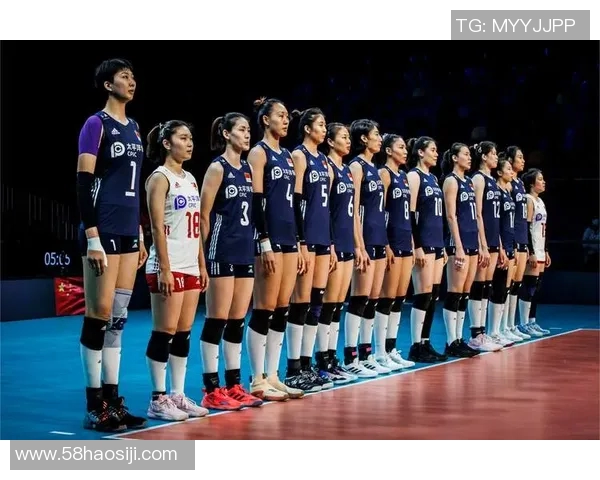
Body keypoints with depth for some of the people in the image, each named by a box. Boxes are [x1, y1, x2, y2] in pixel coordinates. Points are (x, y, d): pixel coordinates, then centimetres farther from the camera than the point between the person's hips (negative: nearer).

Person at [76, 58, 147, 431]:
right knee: (99, 314, -5)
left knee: (119, 316, 9)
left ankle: (113, 400, 14)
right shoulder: (96, 124, -6)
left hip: (129, 233, 8)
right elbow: (83, 184, -13)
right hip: (103, 233, -8)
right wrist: (92, 238, -19)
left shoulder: (134, 128, 17)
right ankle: (95, 407, 2)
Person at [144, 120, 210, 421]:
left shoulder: (190, 179, 16)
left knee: (183, 334, 9)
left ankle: (178, 395, 15)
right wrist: (164, 269, -19)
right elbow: (157, 228, -14)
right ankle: (158, 399, 1)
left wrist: (202, 265, 14)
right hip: (169, 268, -8)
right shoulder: (160, 178, -7)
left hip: (191, 267, 8)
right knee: (165, 333, -5)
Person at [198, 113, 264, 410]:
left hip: (246, 252, 7)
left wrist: (255, 244, 13)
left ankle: (234, 385, 17)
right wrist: (205, 254, -10)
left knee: (237, 321, 10)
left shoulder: (248, 169, 14)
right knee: (217, 320, -4)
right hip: (222, 253, -7)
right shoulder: (218, 168, -7)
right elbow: (203, 215, -9)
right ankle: (212, 390, 1)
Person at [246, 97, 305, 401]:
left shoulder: (288, 156, 18)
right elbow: (256, 201, -13)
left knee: (282, 310, 8)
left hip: (290, 238, 8)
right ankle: (258, 381, 0)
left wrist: (301, 243, 15)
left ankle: (272, 376, 13)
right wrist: (264, 244, -19)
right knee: (264, 310, -6)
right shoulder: (259, 152, -5)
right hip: (269, 239, -8)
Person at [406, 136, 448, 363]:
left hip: (437, 242, 9)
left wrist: (442, 245, 18)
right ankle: (416, 347, -4)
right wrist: (417, 247, -19)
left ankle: (425, 343, 12)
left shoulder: (433, 178, 18)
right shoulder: (414, 176, -7)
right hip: (423, 242, -9)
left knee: (433, 295, 8)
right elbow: (410, 214, -14)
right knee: (423, 295, -8)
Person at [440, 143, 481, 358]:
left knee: (465, 293, 8)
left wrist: (479, 244, 16)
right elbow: (451, 216, -13)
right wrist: (458, 246, -19)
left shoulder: (469, 181, 18)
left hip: (472, 241, 9)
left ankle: (459, 339, 13)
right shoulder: (451, 180, -7)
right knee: (455, 292, -6)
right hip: (458, 241, -9)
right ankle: (451, 343, -3)